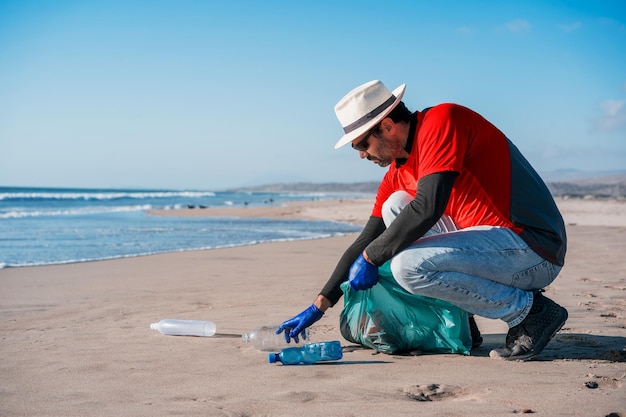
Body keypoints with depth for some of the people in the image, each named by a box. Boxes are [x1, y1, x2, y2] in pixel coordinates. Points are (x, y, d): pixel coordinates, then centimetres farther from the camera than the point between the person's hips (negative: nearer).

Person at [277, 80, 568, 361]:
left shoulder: (443, 120, -13)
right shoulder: (398, 175, 12)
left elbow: (428, 208, -25)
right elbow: (366, 241, 18)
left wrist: (369, 258, -13)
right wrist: (320, 306, 17)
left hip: (533, 248, -9)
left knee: (407, 265, -23)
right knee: (396, 207, 7)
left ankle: (533, 311, -9)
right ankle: (456, 317, 0)